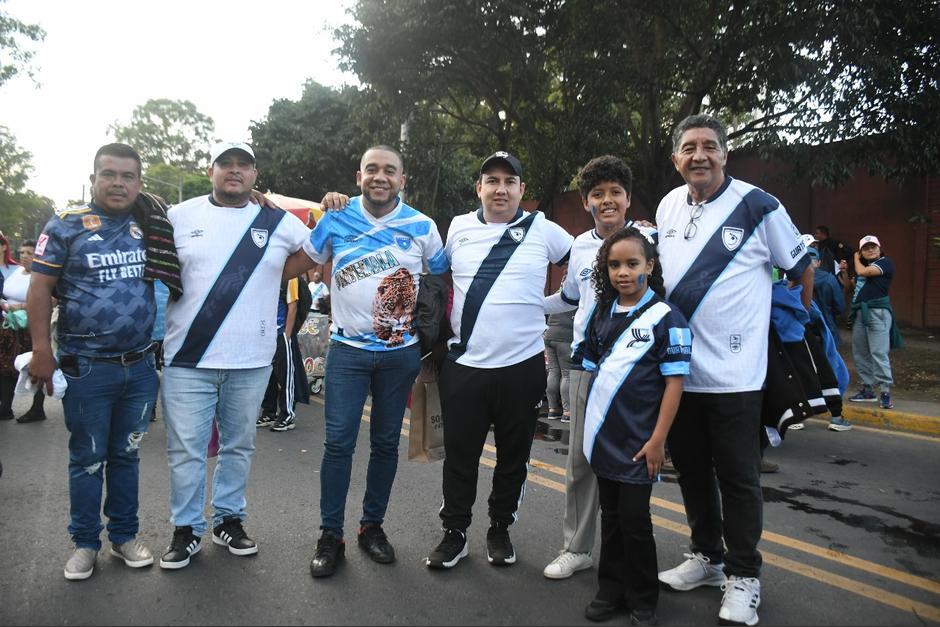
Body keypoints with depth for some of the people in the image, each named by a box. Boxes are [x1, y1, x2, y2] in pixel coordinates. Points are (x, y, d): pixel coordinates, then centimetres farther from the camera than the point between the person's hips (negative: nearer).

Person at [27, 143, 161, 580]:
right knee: (88, 458, 9)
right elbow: (40, 288, -5)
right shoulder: (66, 225, -4)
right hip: (86, 368, -3)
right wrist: (42, 351, -10)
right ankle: (85, 543, 24)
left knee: (126, 455, 15)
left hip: (141, 367, 3)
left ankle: (125, 535, 28)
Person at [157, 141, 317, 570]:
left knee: (239, 446, 13)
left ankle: (228, 520, 30)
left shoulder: (278, 222, 4)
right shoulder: (179, 216, 4)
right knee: (185, 450, 5)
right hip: (187, 359, -1)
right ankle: (186, 529, 21)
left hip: (251, 361, 1)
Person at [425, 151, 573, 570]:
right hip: (464, 363, 1)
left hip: (522, 365, 0)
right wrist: (440, 329, 15)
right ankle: (454, 534, 25)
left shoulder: (544, 231, 0)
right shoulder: (458, 229, 4)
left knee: (513, 457, 13)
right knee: (459, 456, 9)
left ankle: (500, 530, 32)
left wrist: (543, 304, 10)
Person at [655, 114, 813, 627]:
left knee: (737, 479, 5)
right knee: (691, 470, 16)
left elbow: (800, 267, 3)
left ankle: (743, 576, 22)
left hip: (733, 373, -5)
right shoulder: (668, 207, 7)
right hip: (676, 369, 5)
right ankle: (706, 556, 34)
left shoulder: (758, 207, -8)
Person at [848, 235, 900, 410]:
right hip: (860, 312, 7)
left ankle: (885, 392, -10)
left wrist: (856, 259, 5)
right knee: (859, 353, 9)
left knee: (878, 352, -13)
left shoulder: (886, 262, -1)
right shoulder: (863, 264, 20)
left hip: (878, 312, -7)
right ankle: (868, 389, 18)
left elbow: (863, 272, -14)